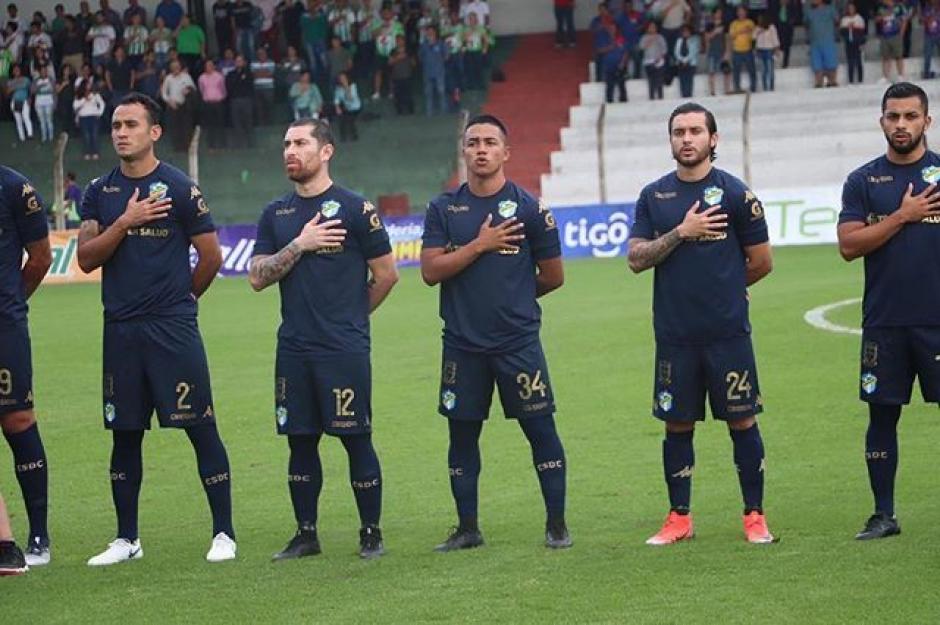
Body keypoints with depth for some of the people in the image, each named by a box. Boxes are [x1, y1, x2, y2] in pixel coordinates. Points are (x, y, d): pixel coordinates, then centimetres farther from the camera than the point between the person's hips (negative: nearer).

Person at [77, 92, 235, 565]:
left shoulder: (180, 189, -4)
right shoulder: (100, 193, 9)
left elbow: (211, 256, 2)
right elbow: (86, 258, 0)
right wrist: (125, 222, -12)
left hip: (173, 330, -4)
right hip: (120, 329, 4)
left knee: (201, 429, -4)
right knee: (124, 434, 9)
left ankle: (224, 533, 2)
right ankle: (126, 539, 18)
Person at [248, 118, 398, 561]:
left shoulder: (354, 209, -4)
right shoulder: (275, 215, 11)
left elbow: (386, 275, 0)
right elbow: (257, 278, 3)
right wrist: (300, 244, -8)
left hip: (345, 350, -5)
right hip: (293, 349, 5)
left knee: (356, 440, -1)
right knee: (301, 441, 8)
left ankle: (371, 533, 8)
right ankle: (306, 534, 17)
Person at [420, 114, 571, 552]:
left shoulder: (528, 208, -2)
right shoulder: (443, 209, 5)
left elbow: (553, 276, 6)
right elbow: (431, 270, -6)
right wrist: (481, 244, -11)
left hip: (518, 341, -2)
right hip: (462, 344, 2)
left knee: (540, 428, -2)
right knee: (462, 434, 7)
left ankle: (557, 524, 7)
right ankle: (467, 529, 17)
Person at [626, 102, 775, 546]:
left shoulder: (734, 193, -2)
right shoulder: (653, 196, 8)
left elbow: (761, 262, 5)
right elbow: (636, 259, -1)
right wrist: (681, 233, -11)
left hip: (728, 332, -3)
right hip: (674, 334, 3)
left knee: (742, 421, 1)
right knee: (677, 425, 8)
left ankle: (754, 517, 10)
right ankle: (679, 518, 17)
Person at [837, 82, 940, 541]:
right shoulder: (863, 181, 7)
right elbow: (848, 245, -2)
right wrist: (902, 216, -10)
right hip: (884, 322, 2)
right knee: (881, 414, 6)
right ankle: (883, 515, 15)